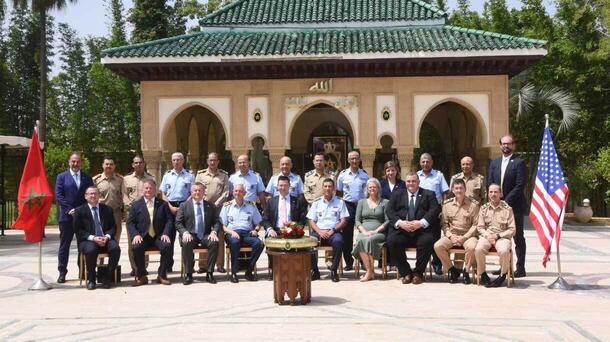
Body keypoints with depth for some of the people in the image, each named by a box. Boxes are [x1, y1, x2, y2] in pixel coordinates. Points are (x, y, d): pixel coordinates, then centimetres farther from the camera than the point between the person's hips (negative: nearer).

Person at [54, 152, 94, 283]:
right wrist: (69, 209, -13)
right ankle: (62, 272, 9)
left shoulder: (87, 177, 11)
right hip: (66, 216, -2)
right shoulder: (61, 177, 5)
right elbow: (58, 196, -2)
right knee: (64, 244, 3)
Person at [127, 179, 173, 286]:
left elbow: (169, 220, 7)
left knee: (167, 246, -30)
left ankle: (162, 275, -11)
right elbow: (130, 222, 5)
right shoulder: (135, 205, 10)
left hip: (158, 236, 0)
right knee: (136, 247, -32)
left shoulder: (163, 204, 11)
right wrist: (135, 235, -13)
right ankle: (141, 276, -12)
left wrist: (166, 233, -11)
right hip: (142, 237, 0)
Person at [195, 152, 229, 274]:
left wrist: (216, 204, -7)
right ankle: (202, 265, 3)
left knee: (220, 236, -2)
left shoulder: (224, 175, 10)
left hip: (219, 208, 0)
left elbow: (226, 192, 4)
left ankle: (220, 265, 3)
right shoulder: (200, 174, 11)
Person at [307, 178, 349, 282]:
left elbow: (344, 221, 5)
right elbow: (311, 220, 10)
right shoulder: (316, 203, 17)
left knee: (338, 241, -36)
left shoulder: (340, 202, 11)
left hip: (334, 232, -2)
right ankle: (314, 271, -16)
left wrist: (332, 230, -10)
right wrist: (319, 231, -8)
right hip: (319, 231, 2)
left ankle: (334, 271, -21)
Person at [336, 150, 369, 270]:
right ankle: (348, 262, 9)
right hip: (348, 205, 0)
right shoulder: (343, 174, 3)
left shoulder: (364, 174, 5)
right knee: (347, 234, 1)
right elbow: (338, 192, 9)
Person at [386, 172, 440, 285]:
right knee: (392, 241, -28)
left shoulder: (428, 194, 17)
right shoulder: (397, 195, 21)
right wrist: (400, 223, -12)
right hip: (401, 230, 1)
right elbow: (389, 211, 8)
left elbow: (434, 210, 1)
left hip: (421, 230, -1)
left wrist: (421, 223, -17)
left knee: (427, 241, -32)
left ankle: (418, 273, -13)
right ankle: (405, 272, -11)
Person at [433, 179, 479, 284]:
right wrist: (451, 236, -9)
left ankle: (466, 271, -8)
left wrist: (464, 237, -14)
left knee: (471, 247, -35)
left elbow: (475, 224, -3)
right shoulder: (447, 204, 8)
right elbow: (444, 223, 8)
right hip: (451, 235, 3)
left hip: (468, 235, -2)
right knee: (438, 246, -25)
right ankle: (452, 269, -3)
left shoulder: (473, 204, 0)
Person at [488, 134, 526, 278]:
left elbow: (520, 185, -12)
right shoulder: (494, 163, 13)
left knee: (518, 237, 0)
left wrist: (506, 201, -15)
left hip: (514, 205, -5)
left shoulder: (519, 163, -4)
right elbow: (490, 184, 11)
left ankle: (520, 268, 3)